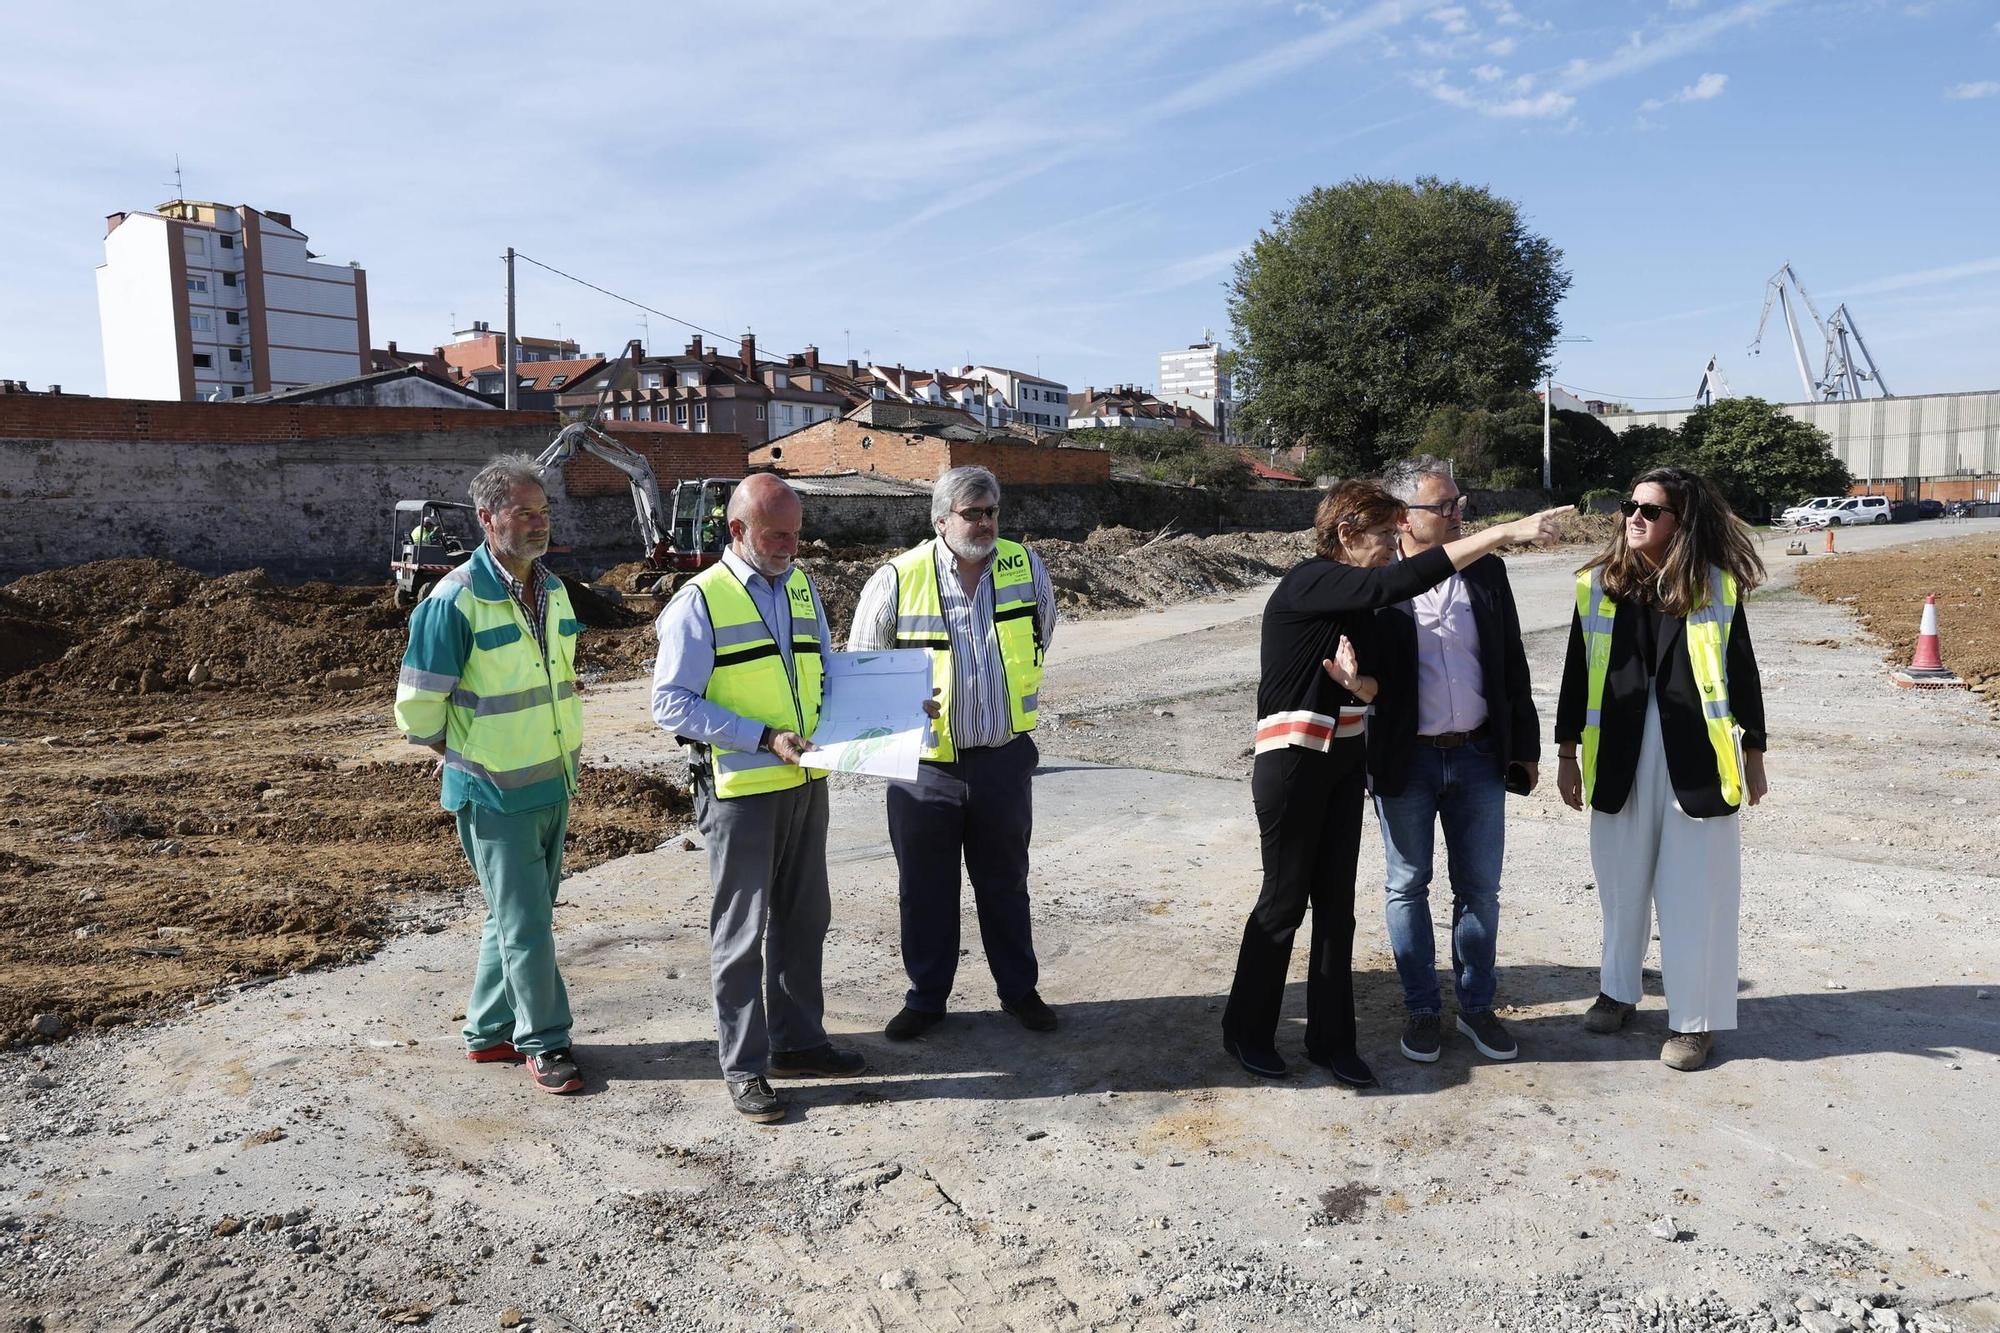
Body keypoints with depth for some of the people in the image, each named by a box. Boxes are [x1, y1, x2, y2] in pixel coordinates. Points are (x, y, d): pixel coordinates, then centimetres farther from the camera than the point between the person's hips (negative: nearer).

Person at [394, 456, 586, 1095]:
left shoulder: (552, 589, 6)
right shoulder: (456, 599, -17)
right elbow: (417, 703, -12)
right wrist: (467, 755, 0)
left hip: (554, 780, 7)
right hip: (495, 791, -7)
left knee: (522, 914, 16)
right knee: (524, 922, 1)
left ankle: (489, 1031, 31)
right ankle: (544, 1041, 15)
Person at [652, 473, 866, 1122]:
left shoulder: (802, 587, 9)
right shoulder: (700, 601, -11)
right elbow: (671, 703, -15)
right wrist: (764, 738, -22)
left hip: (806, 783, 7)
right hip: (741, 791, -6)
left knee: (803, 918, 17)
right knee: (743, 932, 4)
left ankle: (798, 1039, 33)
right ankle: (744, 1068, 17)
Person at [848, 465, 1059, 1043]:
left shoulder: (1026, 566, -2)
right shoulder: (898, 579, -11)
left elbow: (1042, 633, 18)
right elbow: (861, 663, 3)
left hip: (1004, 756, 2)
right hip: (924, 762, -2)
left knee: (1005, 881, 16)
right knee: (925, 887, 10)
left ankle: (1020, 989, 32)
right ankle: (926, 998, 27)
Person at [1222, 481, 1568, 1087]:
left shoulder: (1357, 601, 9)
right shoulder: (1310, 583, -17)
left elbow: (1376, 686, 7)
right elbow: (1401, 581, -30)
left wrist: (1357, 681, -19)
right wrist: (1503, 532, -30)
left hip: (1343, 761, 8)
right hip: (1293, 762, -8)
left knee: (1336, 900, 9)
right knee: (1285, 899, 2)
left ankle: (1330, 1037, 20)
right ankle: (1246, 1031, 20)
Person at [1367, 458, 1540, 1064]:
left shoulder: (1487, 572, 3)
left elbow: (1512, 665, 9)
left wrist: (1524, 745, 9)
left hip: (1478, 756, 3)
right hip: (1405, 760, -3)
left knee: (1479, 888, 12)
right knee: (1408, 888, 10)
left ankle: (1476, 1004, 29)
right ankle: (1422, 1009, 26)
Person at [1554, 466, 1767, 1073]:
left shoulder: (1717, 585, -1)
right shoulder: (1597, 584, 2)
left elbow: (1742, 672, 5)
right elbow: (1577, 673, 6)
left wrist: (1753, 754, 7)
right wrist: (1566, 753, 6)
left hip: (1696, 755, -1)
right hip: (1619, 755, 2)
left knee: (1694, 888, 3)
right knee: (1622, 880, 13)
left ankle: (1694, 1018, 17)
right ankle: (1618, 988, 33)